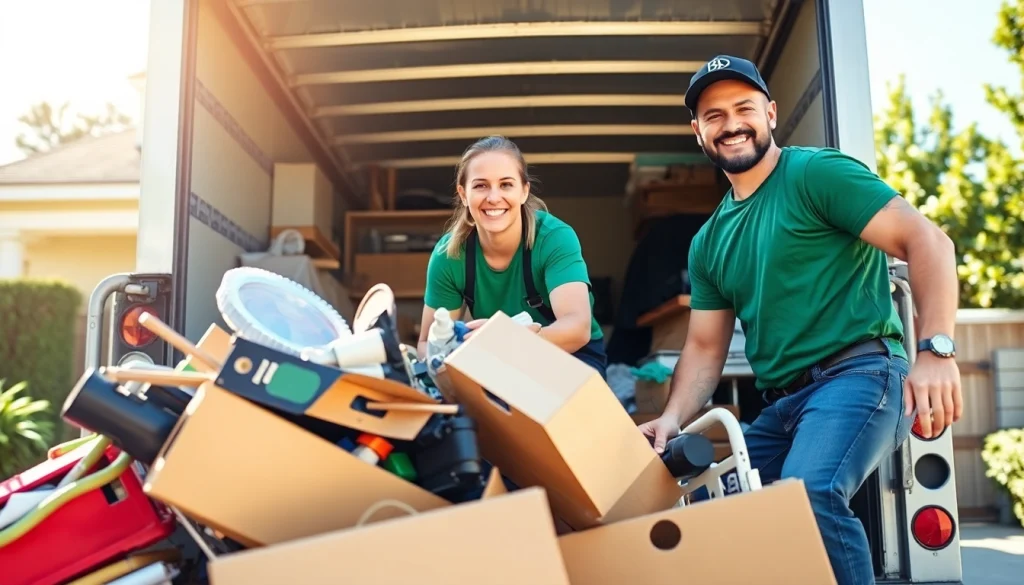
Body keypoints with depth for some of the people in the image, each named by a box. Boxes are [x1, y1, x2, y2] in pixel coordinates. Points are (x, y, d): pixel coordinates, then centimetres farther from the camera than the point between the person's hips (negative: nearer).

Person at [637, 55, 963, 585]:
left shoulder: (816, 172, -2)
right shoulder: (708, 242, 17)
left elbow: (926, 241, -10)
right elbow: (704, 348, 17)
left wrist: (935, 350, -23)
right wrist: (672, 420, -1)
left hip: (858, 374, -7)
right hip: (779, 406, 7)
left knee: (808, 495, -32)